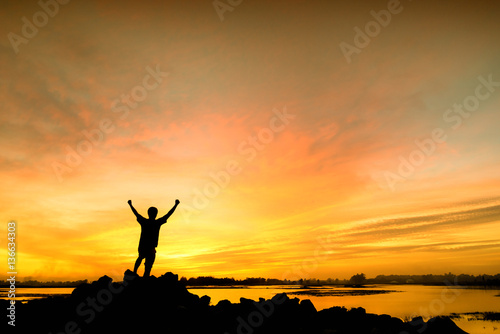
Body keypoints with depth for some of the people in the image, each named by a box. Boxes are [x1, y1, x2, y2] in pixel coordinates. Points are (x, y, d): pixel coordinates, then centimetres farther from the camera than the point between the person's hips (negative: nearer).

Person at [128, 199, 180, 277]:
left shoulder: (144, 221, -1)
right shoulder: (157, 223, -8)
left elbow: (136, 213, 14)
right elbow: (169, 214, -1)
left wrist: (130, 204, 30)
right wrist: (176, 204, 8)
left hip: (141, 247, 4)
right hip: (151, 249, -4)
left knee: (140, 258, 34)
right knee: (148, 268, 0)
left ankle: (134, 272, 34)